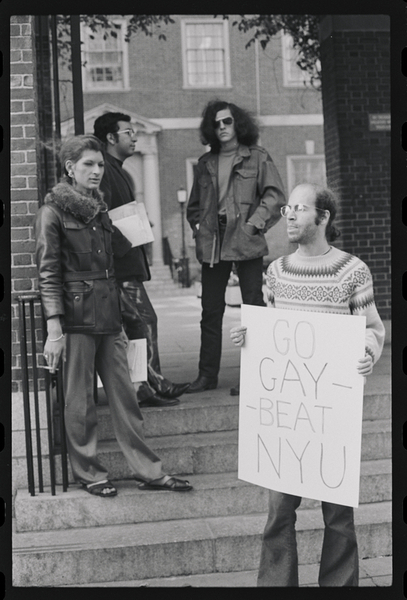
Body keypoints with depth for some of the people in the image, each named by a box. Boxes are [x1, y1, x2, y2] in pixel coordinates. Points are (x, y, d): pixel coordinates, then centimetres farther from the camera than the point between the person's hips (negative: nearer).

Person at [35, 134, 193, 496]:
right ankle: (89, 473, 16)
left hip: (107, 315, 6)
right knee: (80, 403, 3)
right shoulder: (54, 211, -4)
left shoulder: (99, 209, 16)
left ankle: (148, 471, 12)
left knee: (125, 395, 7)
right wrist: (54, 331, -15)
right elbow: (48, 274, -9)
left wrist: (119, 312, 16)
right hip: (76, 317, -6)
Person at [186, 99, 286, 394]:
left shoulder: (257, 158, 3)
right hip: (212, 244, 5)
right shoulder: (206, 163, 16)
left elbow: (275, 196, -5)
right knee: (210, 310, 6)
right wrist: (198, 226, 7)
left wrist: (254, 224, -13)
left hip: (246, 242, -4)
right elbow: (195, 203, 23)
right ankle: (207, 374, 14)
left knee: (254, 308, -2)